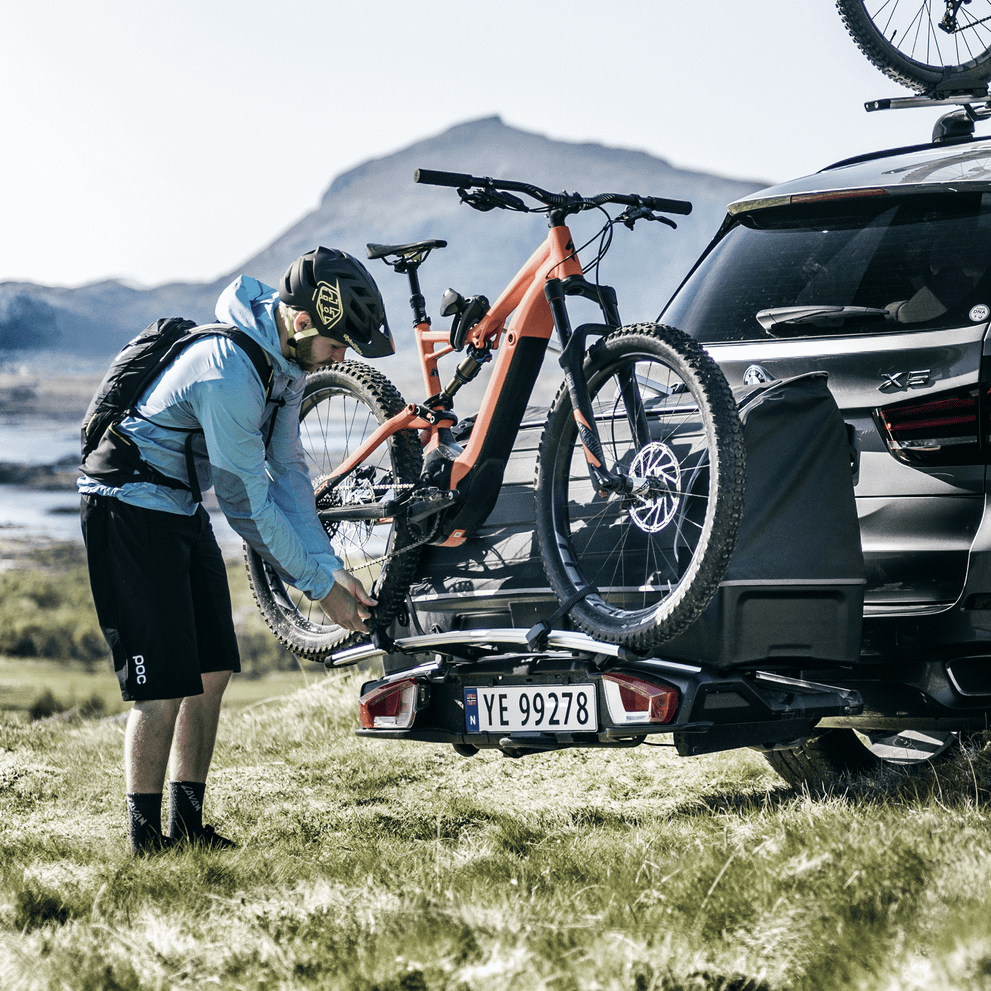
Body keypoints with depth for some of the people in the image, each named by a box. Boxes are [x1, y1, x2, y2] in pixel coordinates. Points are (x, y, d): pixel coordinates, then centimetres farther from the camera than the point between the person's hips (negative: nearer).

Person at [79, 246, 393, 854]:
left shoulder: (287, 357, 0)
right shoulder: (229, 372, -30)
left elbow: (288, 472, 3)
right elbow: (248, 505, -25)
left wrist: (331, 567, -6)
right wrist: (320, 587, -18)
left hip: (183, 508, 9)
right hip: (131, 510, -9)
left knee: (213, 672, 8)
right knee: (164, 687, -9)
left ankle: (188, 826, 17)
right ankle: (146, 842, 0)